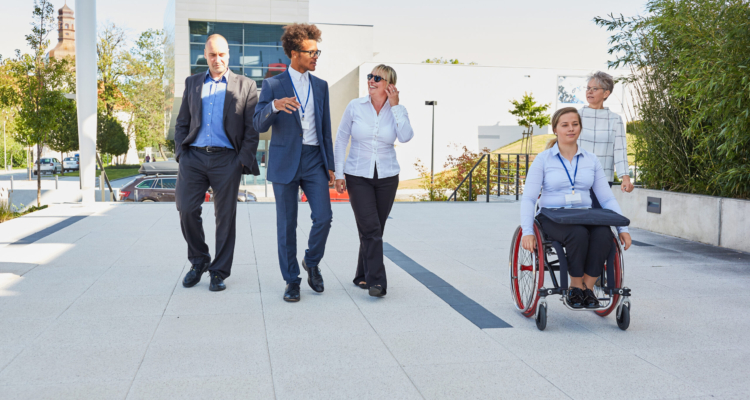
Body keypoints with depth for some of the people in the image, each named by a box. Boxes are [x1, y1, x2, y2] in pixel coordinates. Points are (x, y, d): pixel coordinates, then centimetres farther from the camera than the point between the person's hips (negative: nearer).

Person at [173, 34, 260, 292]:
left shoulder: (246, 86, 7)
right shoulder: (192, 83, 17)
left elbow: (252, 129, 3)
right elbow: (182, 123, 17)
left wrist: (244, 161, -7)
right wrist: (180, 152, 3)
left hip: (226, 158, -2)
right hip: (193, 157, 3)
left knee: (225, 217, 1)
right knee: (187, 210, -4)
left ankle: (219, 272, 13)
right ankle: (199, 261, 18)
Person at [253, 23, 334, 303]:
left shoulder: (321, 86, 11)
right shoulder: (272, 85, 0)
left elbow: (325, 127, 13)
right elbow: (258, 125, -7)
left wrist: (330, 164, 9)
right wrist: (274, 106, -28)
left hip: (314, 159, 3)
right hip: (285, 161, -2)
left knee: (324, 217, -8)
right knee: (286, 225, 3)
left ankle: (311, 262, 19)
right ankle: (291, 280, 17)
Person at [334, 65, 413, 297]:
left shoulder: (398, 110, 0)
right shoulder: (355, 106, -3)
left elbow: (406, 137, -18)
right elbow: (341, 140, 1)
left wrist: (395, 106, -16)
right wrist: (339, 173, -4)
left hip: (387, 177, 2)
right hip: (358, 176, -2)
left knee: (375, 230, 9)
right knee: (370, 228, -13)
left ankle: (363, 276, 26)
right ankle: (376, 281, -9)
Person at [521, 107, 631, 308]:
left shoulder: (591, 160, 10)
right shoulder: (543, 159, 0)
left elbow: (607, 198, 9)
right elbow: (528, 198, -6)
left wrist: (623, 228, -4)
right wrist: (527, 231, -20)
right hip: (553, 217, -3)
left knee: (604, 234, -31)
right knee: (578, 234, -35)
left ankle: (587, 287, -17)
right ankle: (576, 288, -15)